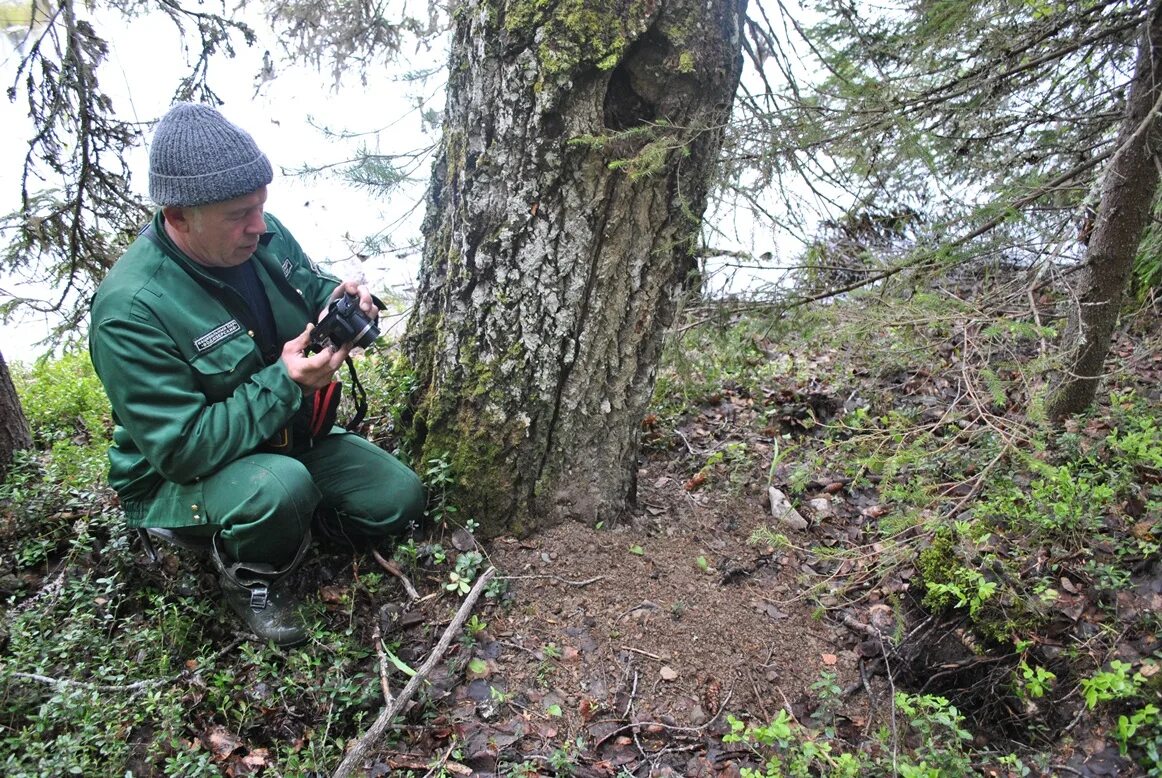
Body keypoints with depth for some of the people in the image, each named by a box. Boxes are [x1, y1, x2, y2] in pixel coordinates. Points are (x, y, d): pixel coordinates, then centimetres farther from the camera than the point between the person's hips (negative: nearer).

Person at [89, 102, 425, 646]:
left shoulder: (264, 236, -9)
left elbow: (310, 284, 13)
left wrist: (340, 299, -13)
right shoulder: (131, 310, -30)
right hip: (182, 478, -6)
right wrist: (284, 382, -35)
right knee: (278, 487, -39)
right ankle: (249, 578, -5)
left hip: (291, 442, 7)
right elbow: (181, 450, -29)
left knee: (401, 500, -2)